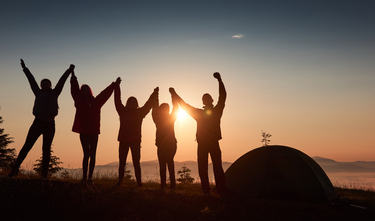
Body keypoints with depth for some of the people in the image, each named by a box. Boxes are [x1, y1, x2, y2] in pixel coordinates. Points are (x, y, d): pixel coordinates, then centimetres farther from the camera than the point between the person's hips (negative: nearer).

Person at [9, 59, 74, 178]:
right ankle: (15, 168, 1)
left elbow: (61, 81, 4)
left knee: (46, 149, 4)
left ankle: (44, 173, 7)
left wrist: (69, 71, 3)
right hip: (38, 123, 1)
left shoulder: (54, 93, 8)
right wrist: (25, 69, 20)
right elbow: (31, 80, 14)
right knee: (27, 146, -2)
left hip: (50, 124, -1)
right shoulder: (38, 93, 10)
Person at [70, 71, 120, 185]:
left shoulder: (96, 102, 12)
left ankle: (90, 178, 4)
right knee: (86, 154, -2)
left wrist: (114, 84, 21)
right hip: (83, 132, -2)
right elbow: (74, 89, 3)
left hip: (94, 132, 2)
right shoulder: (80, 102, 8)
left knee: (92, 155, 1)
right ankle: (84, 177, 5)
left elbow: (105, 93, 18)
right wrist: (73, 76, 0)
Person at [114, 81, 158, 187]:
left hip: (135, 141, -1)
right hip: (123, 140, 1)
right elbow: (117, 101, 8)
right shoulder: (123, 111, 8)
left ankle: (139, 182, 1)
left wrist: (155, 94, 8)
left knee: (136, 162, 0)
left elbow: (148, 104, 9)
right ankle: (120, 181, 6)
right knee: (122, 162, 3)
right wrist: (117, 86, 7)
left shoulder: (140, 112, 7)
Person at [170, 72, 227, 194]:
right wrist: (174, 95, 23)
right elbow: (184, 105, 21)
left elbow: (223, 97, -3)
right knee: (202, 168, 2)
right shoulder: (199, 113, 16)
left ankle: (221, 190, -8)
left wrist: (219, 80, -13)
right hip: (202, 144, 3)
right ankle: (206, 192, 7)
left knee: (217, 167, -9)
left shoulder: (216, 111, 8)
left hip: (214, 143, -3)